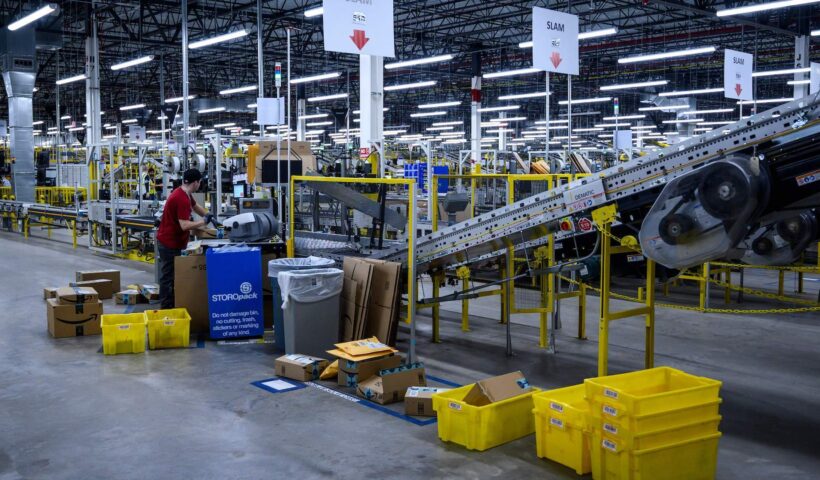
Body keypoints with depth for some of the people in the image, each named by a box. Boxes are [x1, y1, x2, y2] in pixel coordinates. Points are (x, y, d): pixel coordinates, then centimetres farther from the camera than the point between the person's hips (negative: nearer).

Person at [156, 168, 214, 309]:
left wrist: (208, 217, 24)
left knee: (173, 275, 14)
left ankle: (171, 305, 21)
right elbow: (184, 225, -30)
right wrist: (203, 222, -19)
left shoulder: (184, 194, 8)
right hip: (169, 243, -10)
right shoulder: (182, 199, -24)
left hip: (172, 241, 10)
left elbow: (196, 207, 27)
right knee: (168, 276, -5)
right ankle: (166, 308, 0)